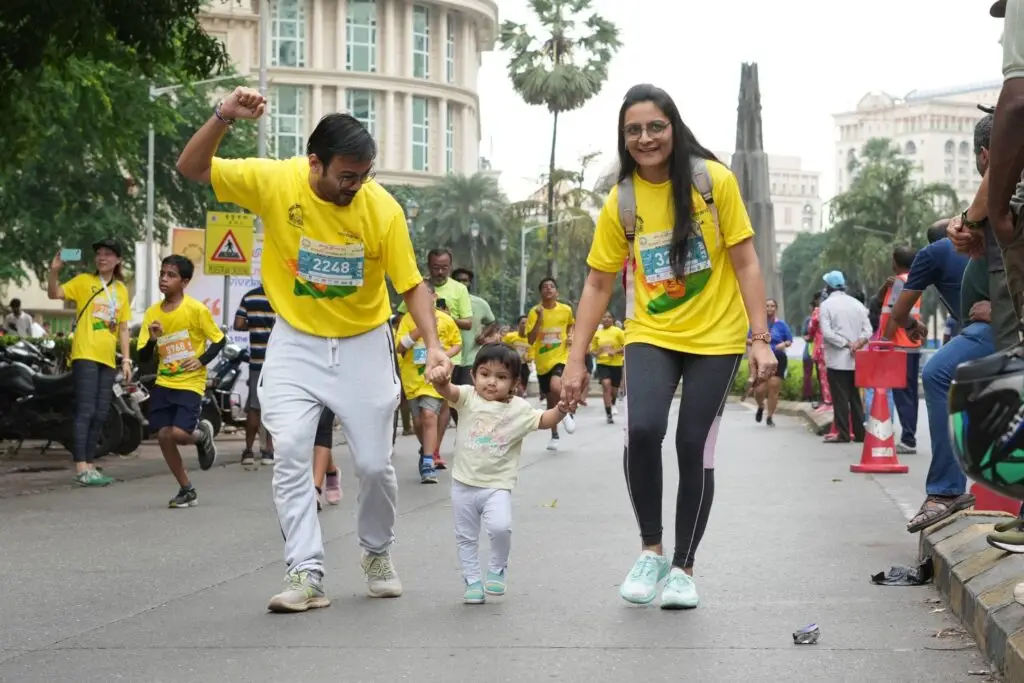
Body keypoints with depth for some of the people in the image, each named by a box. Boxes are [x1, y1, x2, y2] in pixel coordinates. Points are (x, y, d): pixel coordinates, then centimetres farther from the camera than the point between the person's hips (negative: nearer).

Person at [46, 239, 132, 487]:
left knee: (100, 415, 8)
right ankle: (81, 469, -12)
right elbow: (54, 294, -11)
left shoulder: (121, 290, 14)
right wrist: (54, 271, -27)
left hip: (108, 359, 6)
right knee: (85, 412, -11)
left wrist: (126, 359, 10)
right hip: (85, 355, -6)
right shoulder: (84, 281, 0)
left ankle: (89, 466, 15)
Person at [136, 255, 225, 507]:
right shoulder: (152, 313, 3)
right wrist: (152, 340, -16)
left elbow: (219, 340, -2)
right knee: (163, 435, -2)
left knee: (179, 434, -20)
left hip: (190, 384, -5)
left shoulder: (196, 310, -10)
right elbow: (143, 357, 4)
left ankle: (202, 434, 18)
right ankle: (187, 490, 15)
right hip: (163, 383, 5)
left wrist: (202, 360, -15)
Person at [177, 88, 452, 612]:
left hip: (364, 345, 0)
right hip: (296, 342, 0)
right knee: (289, 452, -14)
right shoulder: (274, 181, -15)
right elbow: (191, 169, -12)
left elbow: (412, 285, -9)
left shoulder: (383, 209, -17)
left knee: (375, 464, 3)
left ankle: (377, 554, 31)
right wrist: (222, 119, -28)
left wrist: (432, 344, -24)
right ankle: (306, 574, -10)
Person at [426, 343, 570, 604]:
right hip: (463, 484, 2)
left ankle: (497, 568, 4)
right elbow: (448, 391, -20)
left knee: (500, 527, -23)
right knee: (466, 537, 11)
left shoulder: (519, 408, -2)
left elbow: (544, 420, -2)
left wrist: (561, 409, -24)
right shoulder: (468, 398, -4)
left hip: (497, 486, -2)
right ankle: (473, 581, 28)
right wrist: (439, 379, -44)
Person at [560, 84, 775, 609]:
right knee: (642, 429, -21)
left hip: (715, 336, -1)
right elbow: (598, 285, 1)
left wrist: (761, 339, -11)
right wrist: (576, 361, -3)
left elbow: (745, 264, -6)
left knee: (694, 447, -2)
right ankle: (650, 550, 0)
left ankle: (683, 567, 16)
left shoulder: (713, 180, -9)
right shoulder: (621, 201, -3)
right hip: (651, 335, 1)